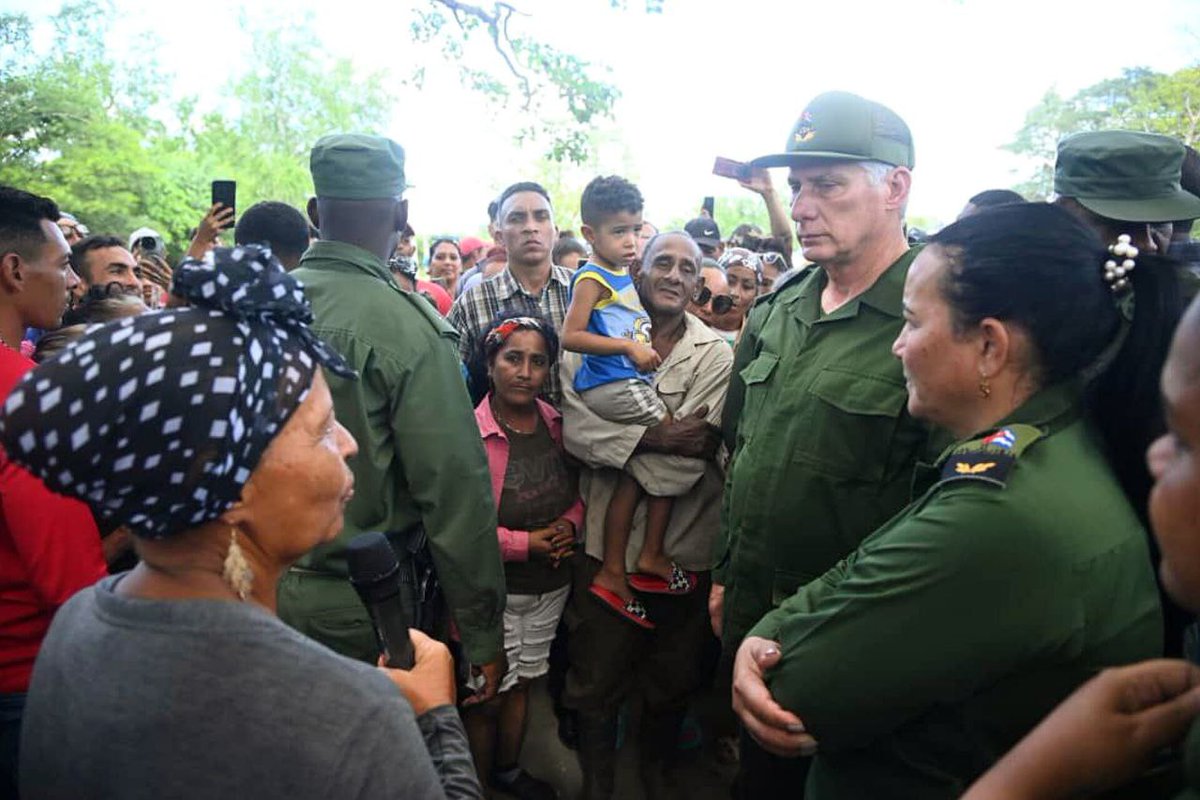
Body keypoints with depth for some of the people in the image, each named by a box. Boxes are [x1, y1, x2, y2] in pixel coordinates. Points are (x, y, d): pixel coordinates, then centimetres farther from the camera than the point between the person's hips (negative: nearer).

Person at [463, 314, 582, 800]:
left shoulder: (554, 423, -2)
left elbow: (574, 491, 11)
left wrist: (569, 525, -10)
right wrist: (527, 543, -20)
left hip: (551, 585, 6)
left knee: (522, 683, 24)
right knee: (488, 696, 12)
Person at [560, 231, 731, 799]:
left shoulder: (717, 356, -5)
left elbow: (692, 458, -15)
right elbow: (575, 428, -14)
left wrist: (613, 443, -12)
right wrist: (654, 435, -22)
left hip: (684, 549, 1)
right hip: (605, 543, 0)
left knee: (672, 685, 21)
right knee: (595, 679, 16)